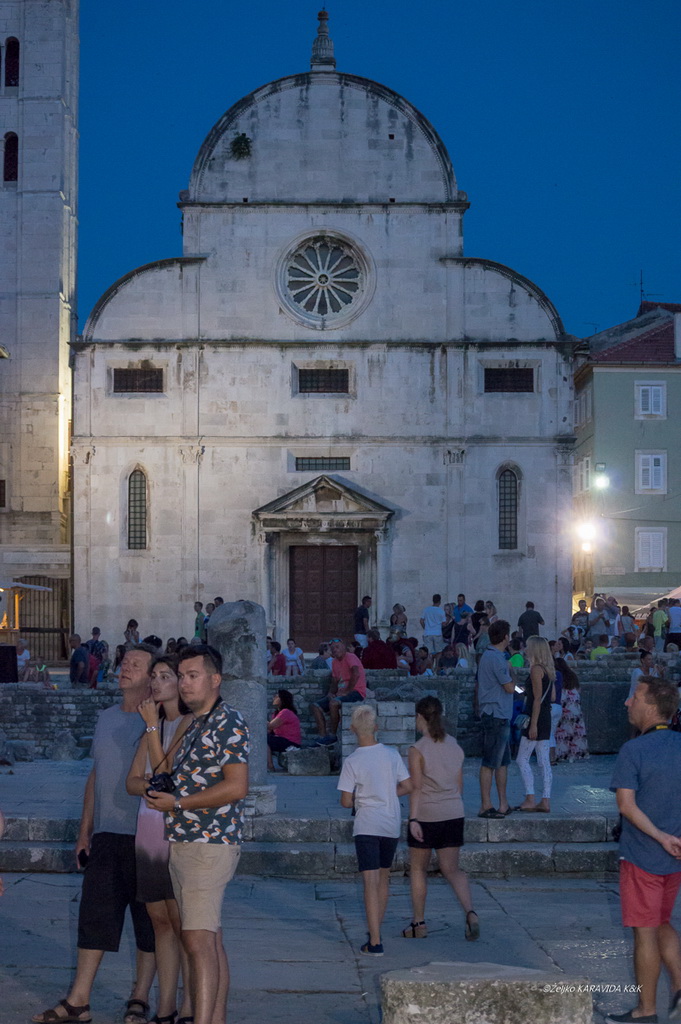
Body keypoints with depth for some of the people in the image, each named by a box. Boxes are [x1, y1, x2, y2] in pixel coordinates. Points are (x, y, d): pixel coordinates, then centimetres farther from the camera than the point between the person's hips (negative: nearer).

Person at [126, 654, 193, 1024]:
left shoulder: (191, 723, -7)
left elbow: (166, 771, -14)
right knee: (160, 920, 9)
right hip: (148, 827, 7)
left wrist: (151, 725, -13)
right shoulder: (154, 724, 17)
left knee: (182, 921, -5)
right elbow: (132, 781, 12)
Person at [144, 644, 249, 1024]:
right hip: (184, 844, 9)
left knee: (199, 940, -15)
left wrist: (177, 803, -14)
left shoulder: (228, 722, -10)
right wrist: (161, 796, 10)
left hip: (210, 845, -9)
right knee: (210, 941, 10)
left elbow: (236, 787, -18)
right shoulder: (193, 725, 19)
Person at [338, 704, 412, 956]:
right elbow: (407, 787, 4)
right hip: (392, 824, 4)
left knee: (371, 882, -7)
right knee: (383, 878, 19)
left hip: (366, 826, -4)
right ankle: (376, 933, 30)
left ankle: (375, 943, -13)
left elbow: (346, 801, -9)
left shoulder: (352, 762, -10)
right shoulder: (392, 754, -1)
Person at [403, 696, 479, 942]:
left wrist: (413, 819, -15)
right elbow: (459, 785, 12)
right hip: (454, 815, 5)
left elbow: (416, 787, -15)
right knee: (452, 869, 7)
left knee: (418, 868, 12)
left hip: (426, 816, -5)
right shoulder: (454, 746, 6)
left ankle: (419, 923, 18)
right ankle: (470, 912, -15)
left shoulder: (418, 749, -11)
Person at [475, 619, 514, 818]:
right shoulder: (496, 658, -17)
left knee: (503, 760, 14)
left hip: (499, 715, 11)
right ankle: (486, 806, -5)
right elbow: (509, 688, -16)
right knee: (490, 762, -7)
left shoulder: (487, 656, 15)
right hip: (496, 714, -11)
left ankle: (503, 804, 19)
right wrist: (512, 672, 3)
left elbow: (478, 684, 21)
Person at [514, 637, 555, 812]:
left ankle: (530, 799, -8)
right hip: (546, 717, 9)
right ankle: (545, 801, 6)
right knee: (544, 761, 7)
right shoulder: (549, 669, 13)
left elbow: (537, 698, -18)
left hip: (536, 717, -9)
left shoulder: (536, 669, -13)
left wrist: (533, 724, -19)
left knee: (522, 759, -4)